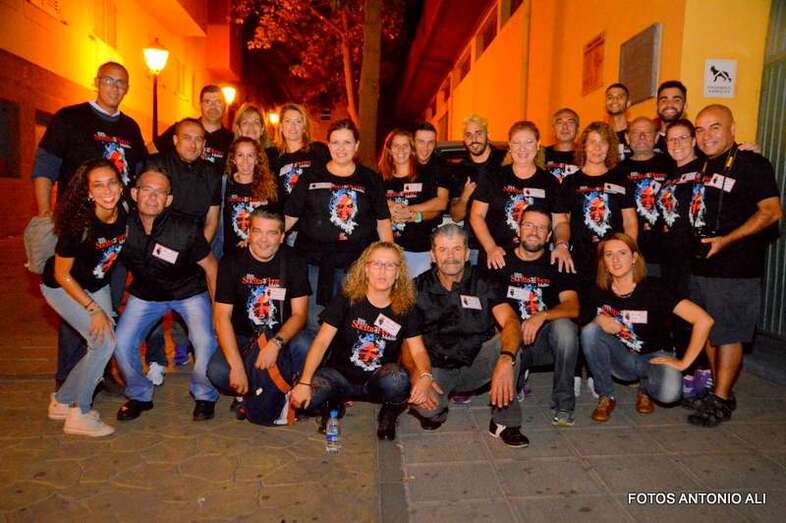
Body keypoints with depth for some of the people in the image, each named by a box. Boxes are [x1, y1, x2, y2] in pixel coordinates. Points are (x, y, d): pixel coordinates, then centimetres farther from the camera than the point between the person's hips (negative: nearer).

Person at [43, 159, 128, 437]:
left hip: (97, 286, 6)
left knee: (103, 346, 4)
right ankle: (79, 415, 3)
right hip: (61, 288, -6)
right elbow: (62, 274, -21)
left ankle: (62, 401, 26)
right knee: (105, 342, -14)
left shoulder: (125, 214, -17)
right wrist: (94, 310, -22)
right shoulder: (78, 224, -31)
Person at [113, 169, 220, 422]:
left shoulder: (186, 228, -24)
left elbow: (210, 267, -12)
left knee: (205, 343, -22)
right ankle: (140, 396, 19)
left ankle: (204, 396, 6)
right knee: (121, 344, -9)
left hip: (189, 292, -3)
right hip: (145, 294, 3)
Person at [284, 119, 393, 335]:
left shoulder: (370, 179, 6)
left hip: (356, 265, 0)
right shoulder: (311, 177, 6)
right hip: (314, 262, 0)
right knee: (315, 325, 7)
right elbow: (290, 217, 6)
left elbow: (383, 222, 8)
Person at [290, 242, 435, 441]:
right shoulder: (346, 300, -7)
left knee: (397, 379, -34)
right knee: (305, 399, -28)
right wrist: (304, 382, -23)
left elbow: (418, 350, -7)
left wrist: (425, 376, -30)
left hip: (378, 381, 0)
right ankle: (331, 408, 10)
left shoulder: (405, 308, -3)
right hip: (340, 375, 0)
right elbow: (321, 342, -11)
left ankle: (388, 416, 1)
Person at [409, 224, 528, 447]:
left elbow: (510, 321, -20)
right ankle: (436, 411, 9)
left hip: (475, 363, 1)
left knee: (507, 342, -28)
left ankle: (505, 422, -12)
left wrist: (506, 360, -40)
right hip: (436, 367, -1)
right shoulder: (419, 288, -3)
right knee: (426, 408, -31)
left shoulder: (483, 282, -4)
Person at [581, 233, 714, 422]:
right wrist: (599, 319, -21)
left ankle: (645, 388, 5)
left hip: (654, 357, -2)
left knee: (669, 392, -34)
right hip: (622, 359, 2)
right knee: (590, 330, -26)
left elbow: (704, 320, -22)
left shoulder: (653, 289, -18)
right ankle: (606, 397, -9)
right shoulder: (599, 293, -8)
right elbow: (587, 333, 2)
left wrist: (684, 363, -18)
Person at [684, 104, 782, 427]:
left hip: (735, 269, -7)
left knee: (728, 334, 0)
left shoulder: (752, 164, -7)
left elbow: (772, 212, -14)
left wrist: (726, 240, -20)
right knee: (706, 331, 15)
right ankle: (717, 390, 29)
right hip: (699, 265, 7)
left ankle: (720, 400, 10)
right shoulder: (700, 166, 13)